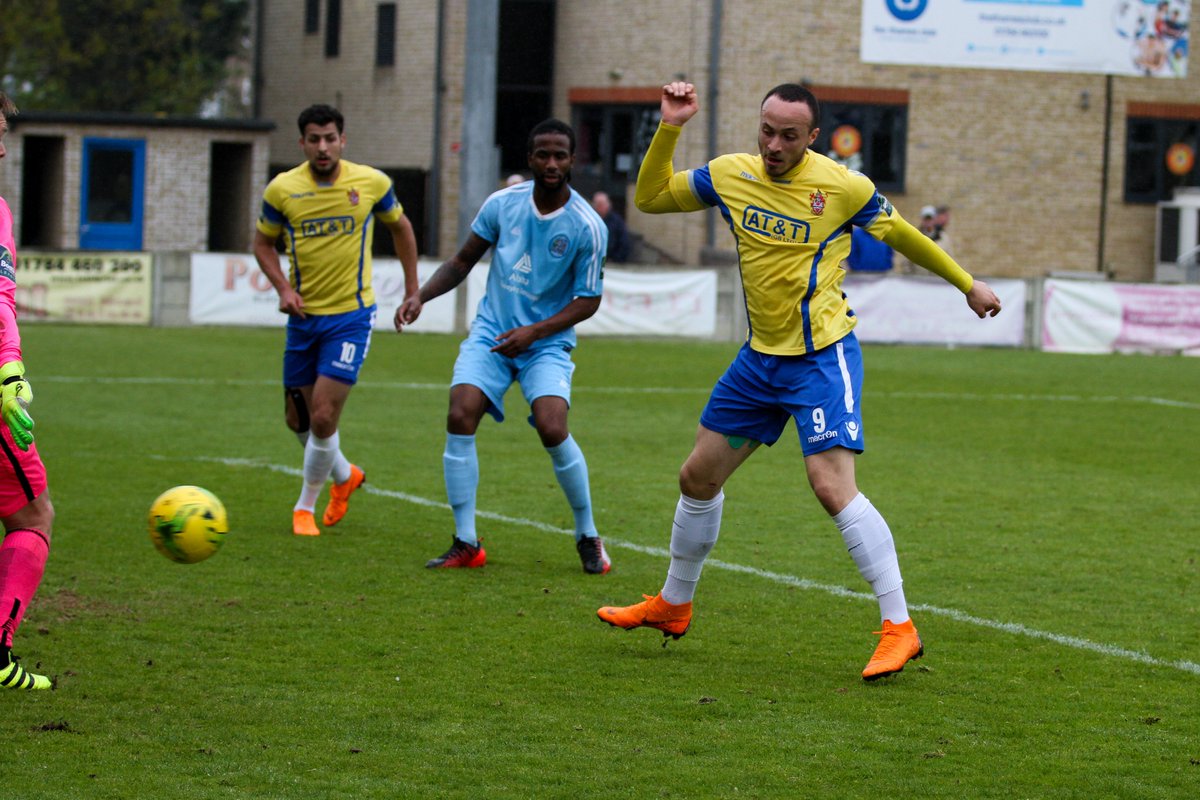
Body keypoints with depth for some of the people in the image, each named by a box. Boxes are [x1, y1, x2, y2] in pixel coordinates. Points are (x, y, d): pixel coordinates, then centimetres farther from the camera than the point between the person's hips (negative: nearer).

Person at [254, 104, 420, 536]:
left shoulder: (371, 183, -6)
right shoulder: (282, 189, -6)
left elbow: (400, 226, 12)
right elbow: (263, 242, 9)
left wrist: (412, 289, 12)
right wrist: (282, 287, -8)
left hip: (351, 314, -3)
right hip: (303, 316, 3)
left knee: (323, 417, -12)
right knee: (298, 419, 9)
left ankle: (306, 507, 10)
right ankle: (345, 475, 39)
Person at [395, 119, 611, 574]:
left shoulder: (587, 226, -10)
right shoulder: (502, 204, -1)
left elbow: (588, 301, -6)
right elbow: (462, 262, 10)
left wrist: (534, 331, -18)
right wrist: (421, 296, -5)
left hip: (547, 344, -3)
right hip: (491, 332, 3)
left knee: (552, 429, -23)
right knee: (460, 417, -18)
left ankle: (588, 538, 1)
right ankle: (466, 544, -8)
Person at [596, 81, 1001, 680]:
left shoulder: (841, 187, -12)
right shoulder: (730, 175, 0)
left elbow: (901, 234, 4)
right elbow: (650, 198, 9)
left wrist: (968, 284, 12)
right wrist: (669, 129, -4)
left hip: (823, 356, -6)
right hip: (760, 356, 6)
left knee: (833, 487, -19)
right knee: (699, 476, 12)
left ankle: (899, 628, -15)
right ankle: (672, 606, 32)